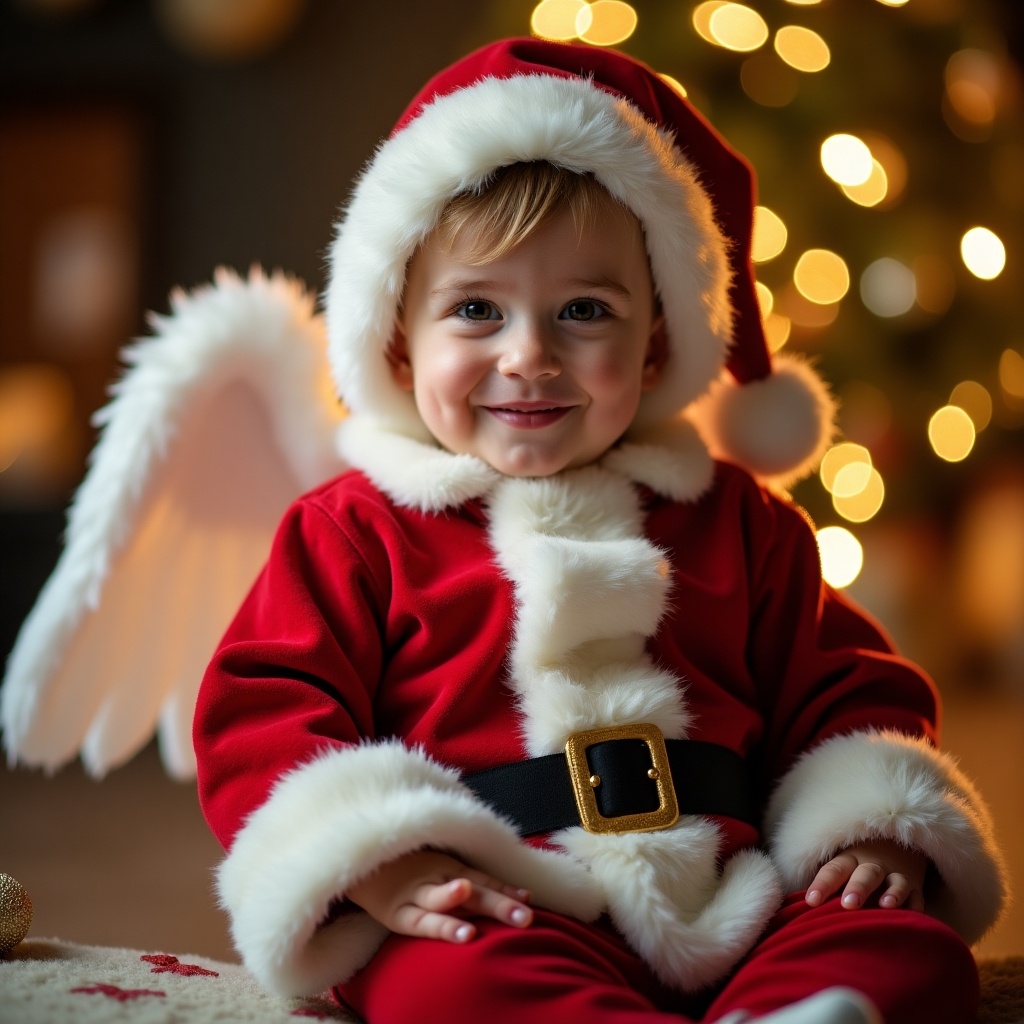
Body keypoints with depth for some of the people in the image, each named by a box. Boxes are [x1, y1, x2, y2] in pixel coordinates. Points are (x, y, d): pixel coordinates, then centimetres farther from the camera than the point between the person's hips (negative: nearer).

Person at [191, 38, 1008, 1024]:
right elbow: (262, 716, 3)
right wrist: (377, 866, -14)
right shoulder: (357, 530, 10)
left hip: (736, 912, 4)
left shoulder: (735, 518, 19)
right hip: (495, 923, -3)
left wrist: (879, 831, 4)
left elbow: (842, 691, 24)